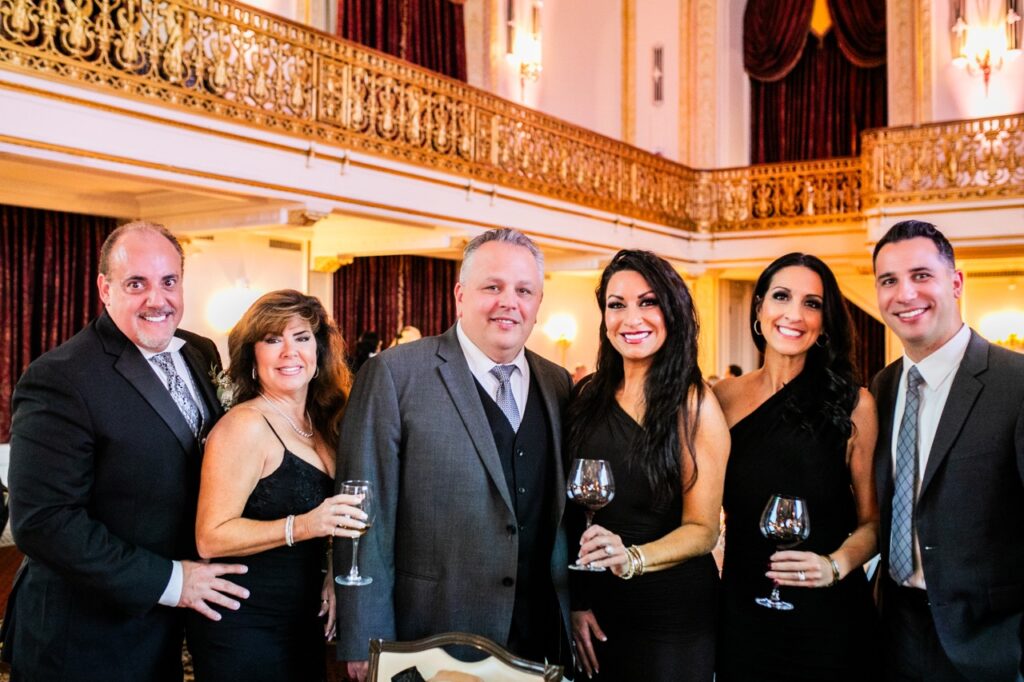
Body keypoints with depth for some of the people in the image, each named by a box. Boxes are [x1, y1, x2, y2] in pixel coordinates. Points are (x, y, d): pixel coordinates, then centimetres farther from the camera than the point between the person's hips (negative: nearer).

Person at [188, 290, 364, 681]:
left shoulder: (319, 423, 6)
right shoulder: (246, 425, -16)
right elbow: (210, 538, -21)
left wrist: (328, 574, 1)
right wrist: (302, 526, -31)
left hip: (303, 621, 8)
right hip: (243, 629, -7)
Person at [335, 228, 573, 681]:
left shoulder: (559, 385, 7)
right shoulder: (394, 375, -10)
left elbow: (567, 514, 12)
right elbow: (367, 519, -12)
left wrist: (577, 610, 7)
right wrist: (365, 645, -12)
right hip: (434, 642, -4)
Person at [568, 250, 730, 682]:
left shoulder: (694, 405, -12)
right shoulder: (588, 396, 0)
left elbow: (702, 529, -12)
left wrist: (634, 558, -28)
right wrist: (575, 601, -1)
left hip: (673, 617, -4)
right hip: (598, 613, 4)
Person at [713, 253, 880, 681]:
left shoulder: (853, 404, -6)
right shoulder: (722, 399, -2)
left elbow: (873, 519, -1)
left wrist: (836, 565, -18)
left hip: (829, 617, -1)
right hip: (742, 613, 2)